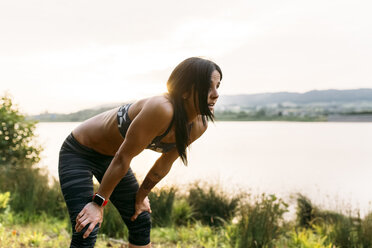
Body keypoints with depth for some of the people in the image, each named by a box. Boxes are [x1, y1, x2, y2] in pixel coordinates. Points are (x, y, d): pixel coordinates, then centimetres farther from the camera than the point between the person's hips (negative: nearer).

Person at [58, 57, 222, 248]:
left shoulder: (199, 126, -13)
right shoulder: (161, 109, -38)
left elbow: (164, 164, 0)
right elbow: (123, 158, -30)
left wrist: (141, 197, 9)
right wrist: (99, 202, -21)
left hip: (109, 157, 8)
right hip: (79, 152, -7)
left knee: (141, 224, 10)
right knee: (86, 232, -14)